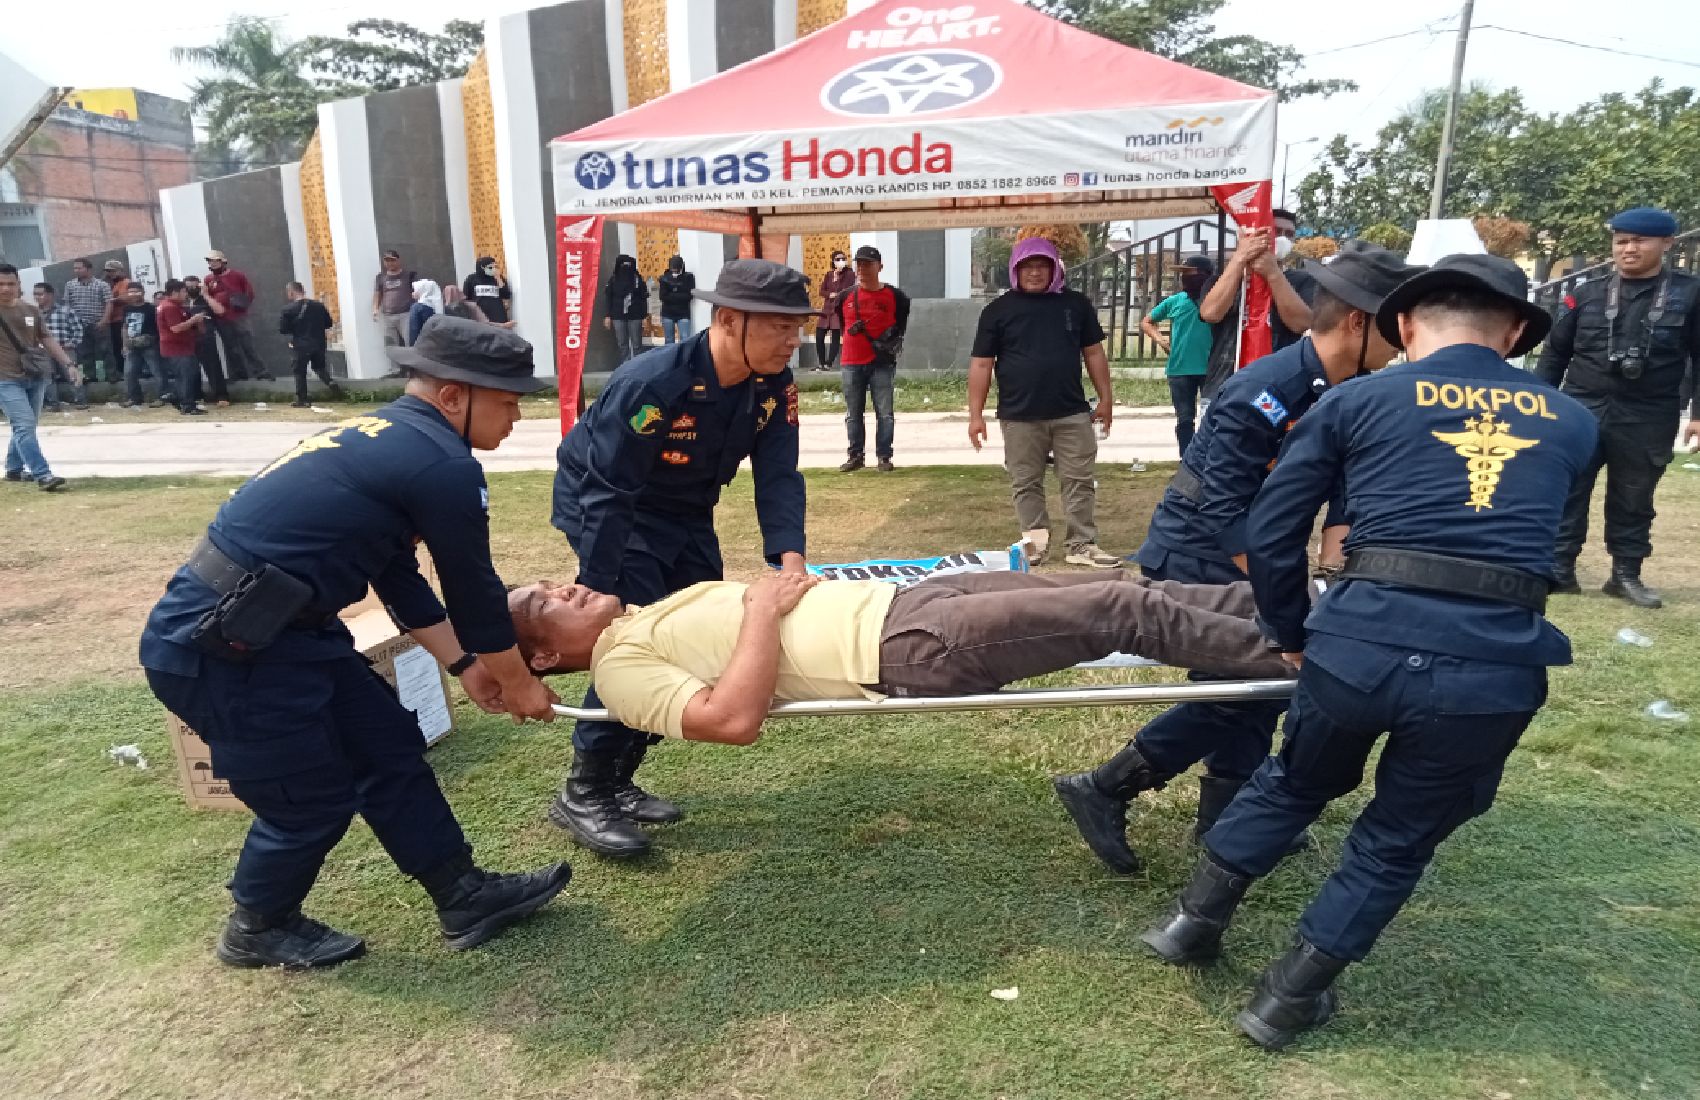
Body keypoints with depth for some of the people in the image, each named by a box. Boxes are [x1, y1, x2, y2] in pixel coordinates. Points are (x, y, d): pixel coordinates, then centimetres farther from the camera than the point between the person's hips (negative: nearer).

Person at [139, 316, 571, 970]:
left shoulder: (382, 437, 13)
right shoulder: (444, 463, -19)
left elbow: (400, 576, 17)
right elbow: (474, 591, -9)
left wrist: (466, 665, 18)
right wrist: (517, 683, 7)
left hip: (278, 628, 10)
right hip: (216, 647, -10)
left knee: (389, 747, 13)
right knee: (315, 798, 8)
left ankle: (465, 898, 25)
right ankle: (258, 931, 36)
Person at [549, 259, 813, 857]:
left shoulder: (775, 385, -14)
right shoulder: (653, 382, -34)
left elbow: (778, 476, -17)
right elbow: (607, 493, -32)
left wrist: (791, 561, -34)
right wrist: (596, 601, -33)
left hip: (685, 514, 8)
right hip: (606, 504, -7)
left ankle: (618, 777, 21)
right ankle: (583, 792, 0)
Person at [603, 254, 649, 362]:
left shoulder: (638, 278, -2)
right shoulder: (613, 279, 3)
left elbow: (644, 298, -1)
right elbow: (609, 298, 6)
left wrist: (644, 316, -5)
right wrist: (608, 316, 2)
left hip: (635, 316, -2)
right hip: (618, 316, 2)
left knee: (637, 345, 1)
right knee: (622, 345, 7)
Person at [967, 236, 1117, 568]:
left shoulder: (1075, 303, 8)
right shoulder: (998, 309, 2)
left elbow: (1094, 353, 13)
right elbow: (981, 365, 1)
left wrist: (1105, 399, 8)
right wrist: (976, 414, -4)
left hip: (1072, 413, 1)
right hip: (1019, 417, -1)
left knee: (1080, 481, 3)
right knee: (1026, 484, 6)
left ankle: (1082, 545, 10)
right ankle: (1036, 542, 19)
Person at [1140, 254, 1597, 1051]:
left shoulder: (1356, 402, 10)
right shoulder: (1572, 422, 19)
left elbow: (1270, 532, 7)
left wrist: (1291, 635, 21)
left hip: (1364, 640, -1)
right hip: (1497, 665, 1)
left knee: (1292, 784, 28)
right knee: (1400, 839, 22)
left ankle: (1194, 920, 37)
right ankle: (1288, 997, 31)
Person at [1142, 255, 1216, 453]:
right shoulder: (1174, 301, 5)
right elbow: (1146, 322, 15)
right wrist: (1160, 339, -1)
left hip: (1210, 369, -2)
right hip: (1179, 370, 3)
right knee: (1185, 419, 9)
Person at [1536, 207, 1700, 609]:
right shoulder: (1588, 295, 6)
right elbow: (1555, 353, 10)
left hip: (1648, 421, -1)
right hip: (1582, 411, 1)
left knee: (1633, 501, 9)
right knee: (1566, 494, 0)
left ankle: (1626, 575, 20)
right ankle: (1559, 571, 7)